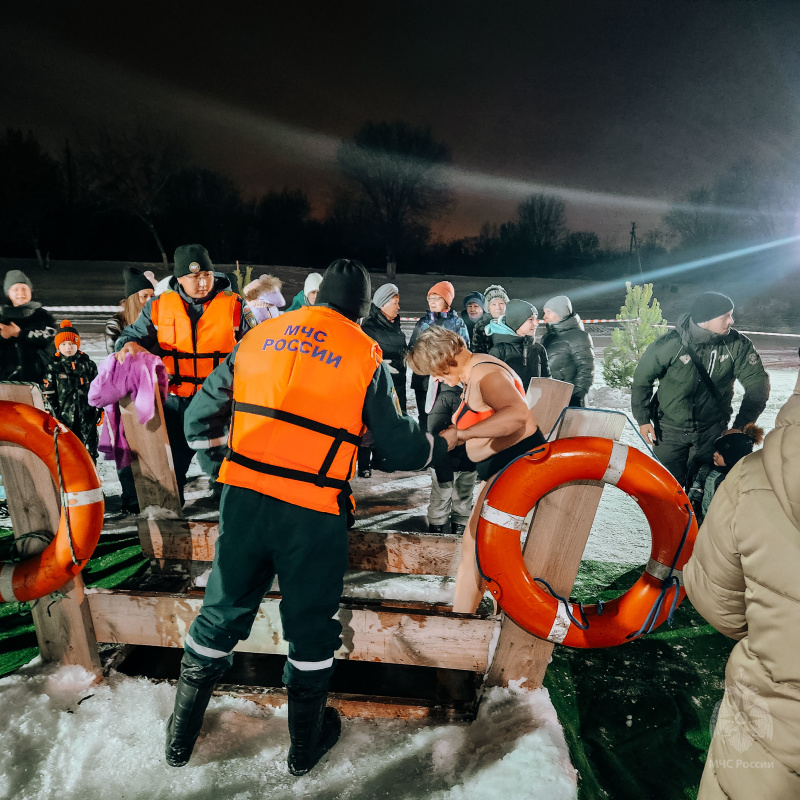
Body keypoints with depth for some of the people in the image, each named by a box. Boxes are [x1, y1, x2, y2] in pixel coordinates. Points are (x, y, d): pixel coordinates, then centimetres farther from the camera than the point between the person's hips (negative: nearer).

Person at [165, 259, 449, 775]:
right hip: (314, 514, -3)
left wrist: (221, 451, 29)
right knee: (311, 626, 18)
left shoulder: (260, 336, 7)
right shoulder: (366, 355, -2)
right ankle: (306, 744, 39)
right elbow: (401, 447, 0)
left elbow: (202, 417, 10)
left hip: (243, 498, 3)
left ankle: (183, 733, 41)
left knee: (221, 614, 21)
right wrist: (442, 444, 20)